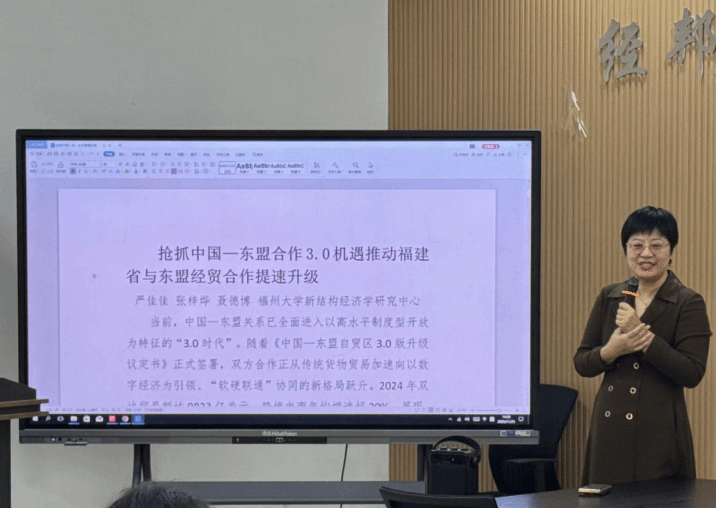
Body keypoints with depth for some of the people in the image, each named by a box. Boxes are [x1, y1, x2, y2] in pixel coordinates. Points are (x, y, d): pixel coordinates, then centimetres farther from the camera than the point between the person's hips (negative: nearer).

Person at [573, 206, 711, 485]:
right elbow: (581, 363, 8)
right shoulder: (609, 298, 9)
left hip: (660, 435, -4)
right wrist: (611, 351, -12)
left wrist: (644, 337, -19)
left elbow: (692, 374, -14)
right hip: (609, 431, 4)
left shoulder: (688, 303, -4)